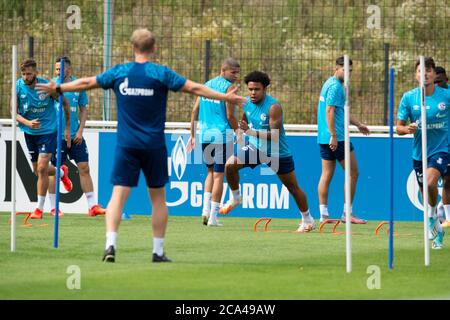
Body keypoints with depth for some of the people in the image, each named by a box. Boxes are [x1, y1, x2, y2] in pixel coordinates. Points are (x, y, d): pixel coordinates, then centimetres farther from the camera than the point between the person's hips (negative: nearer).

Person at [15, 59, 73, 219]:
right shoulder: (19, 87, -11)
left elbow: (65, 103, 0)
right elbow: (14, 113, -10)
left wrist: (67, 128, 2)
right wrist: (28, 122, -29)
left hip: (48, 131, -4)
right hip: (29, 133, 4)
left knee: (42, 168, -16)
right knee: (38, 171, 15)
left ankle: (40, 208, -5)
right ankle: (62, 172, 49)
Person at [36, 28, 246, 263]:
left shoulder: (119, 72, 3)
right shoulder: (161, 73, -4)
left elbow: (86, 83, 13)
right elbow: (193, 88, -7)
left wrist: (58, 88, 27)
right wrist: (225, 97, -1)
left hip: (126, 145, 1)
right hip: (154, 146, -1)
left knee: (118, 195, -3)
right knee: (158, 197, 10)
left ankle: (111, 244, -20)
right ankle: (158, 251, 12)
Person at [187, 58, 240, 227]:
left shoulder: (206, 85, 13)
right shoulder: (228, 87, -7)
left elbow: (195, 111, 12)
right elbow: (230, 116, -10)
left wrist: (192, 135, 16)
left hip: (204, 135, 6)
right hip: (222, 136, -6)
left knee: (211, 172, 21)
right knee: (218, 175, 0)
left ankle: (206, 209, 7)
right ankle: (213, 217, 0)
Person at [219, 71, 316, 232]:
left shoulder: (274, 107, -24)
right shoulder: (247, 103, -5)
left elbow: (274, 135, -29)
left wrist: (251, 131, -37)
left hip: (278, 152, -5)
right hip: (255, 148, 5)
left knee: (293, 187, 6)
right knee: (230, 164, -18)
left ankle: (307, 220, 23)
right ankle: (235, 198, 3)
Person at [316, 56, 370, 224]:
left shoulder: (330, 84, 19)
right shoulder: (335, 86, -13)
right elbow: (329, 111, -20)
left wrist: (358, 124, 31)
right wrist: (333, 136, -23)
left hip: (324, 139, 10)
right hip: (337, 138, -10)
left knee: (326, 175, 7)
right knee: (353, 173, -1)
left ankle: (323, 214, 5)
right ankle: (347, 213, 1)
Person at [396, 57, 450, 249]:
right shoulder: (408, 98, -2)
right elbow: (399, 128, 2)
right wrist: (407, 129, -21)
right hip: (419, 152, 3)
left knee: (430, 183, -29)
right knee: (425, 196, 9)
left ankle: (433, 215, -3)